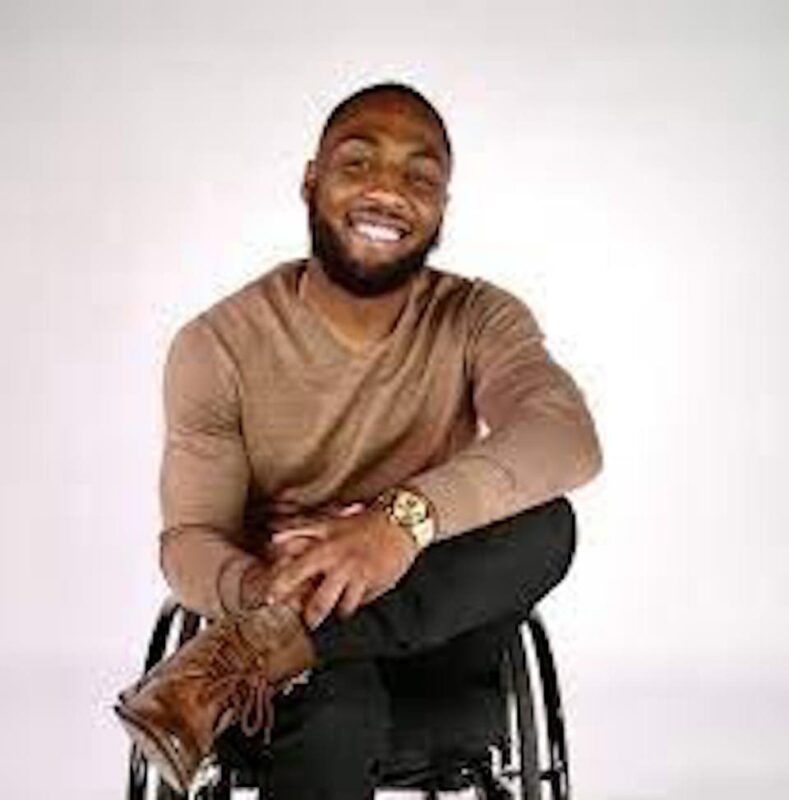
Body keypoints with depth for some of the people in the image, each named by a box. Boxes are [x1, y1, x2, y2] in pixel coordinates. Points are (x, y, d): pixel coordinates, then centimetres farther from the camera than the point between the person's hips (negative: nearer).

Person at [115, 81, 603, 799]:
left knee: (546, 524, -30)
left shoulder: (480, 320, -5)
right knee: (340, 707, -40)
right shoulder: (216, 346, -6)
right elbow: (190, 538, -9)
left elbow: (569, 438, -25)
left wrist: (408, 515, -43)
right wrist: (259, 590, -35)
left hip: (430, 626, 4)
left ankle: (242, 659, -29)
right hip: (315, 654, -3)